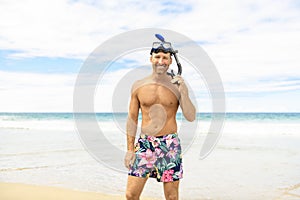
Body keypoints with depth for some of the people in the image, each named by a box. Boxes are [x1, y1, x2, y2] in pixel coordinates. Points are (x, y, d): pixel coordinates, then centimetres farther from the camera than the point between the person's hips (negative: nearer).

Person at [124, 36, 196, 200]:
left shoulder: (178, 85, 2)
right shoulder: (138, 85, 3)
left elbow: (191, 117, -3)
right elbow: (132, 119, 6)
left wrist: (183, 92, -16)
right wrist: (130, 149, 3)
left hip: (170, 145, 0)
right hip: (144, 144, 1)